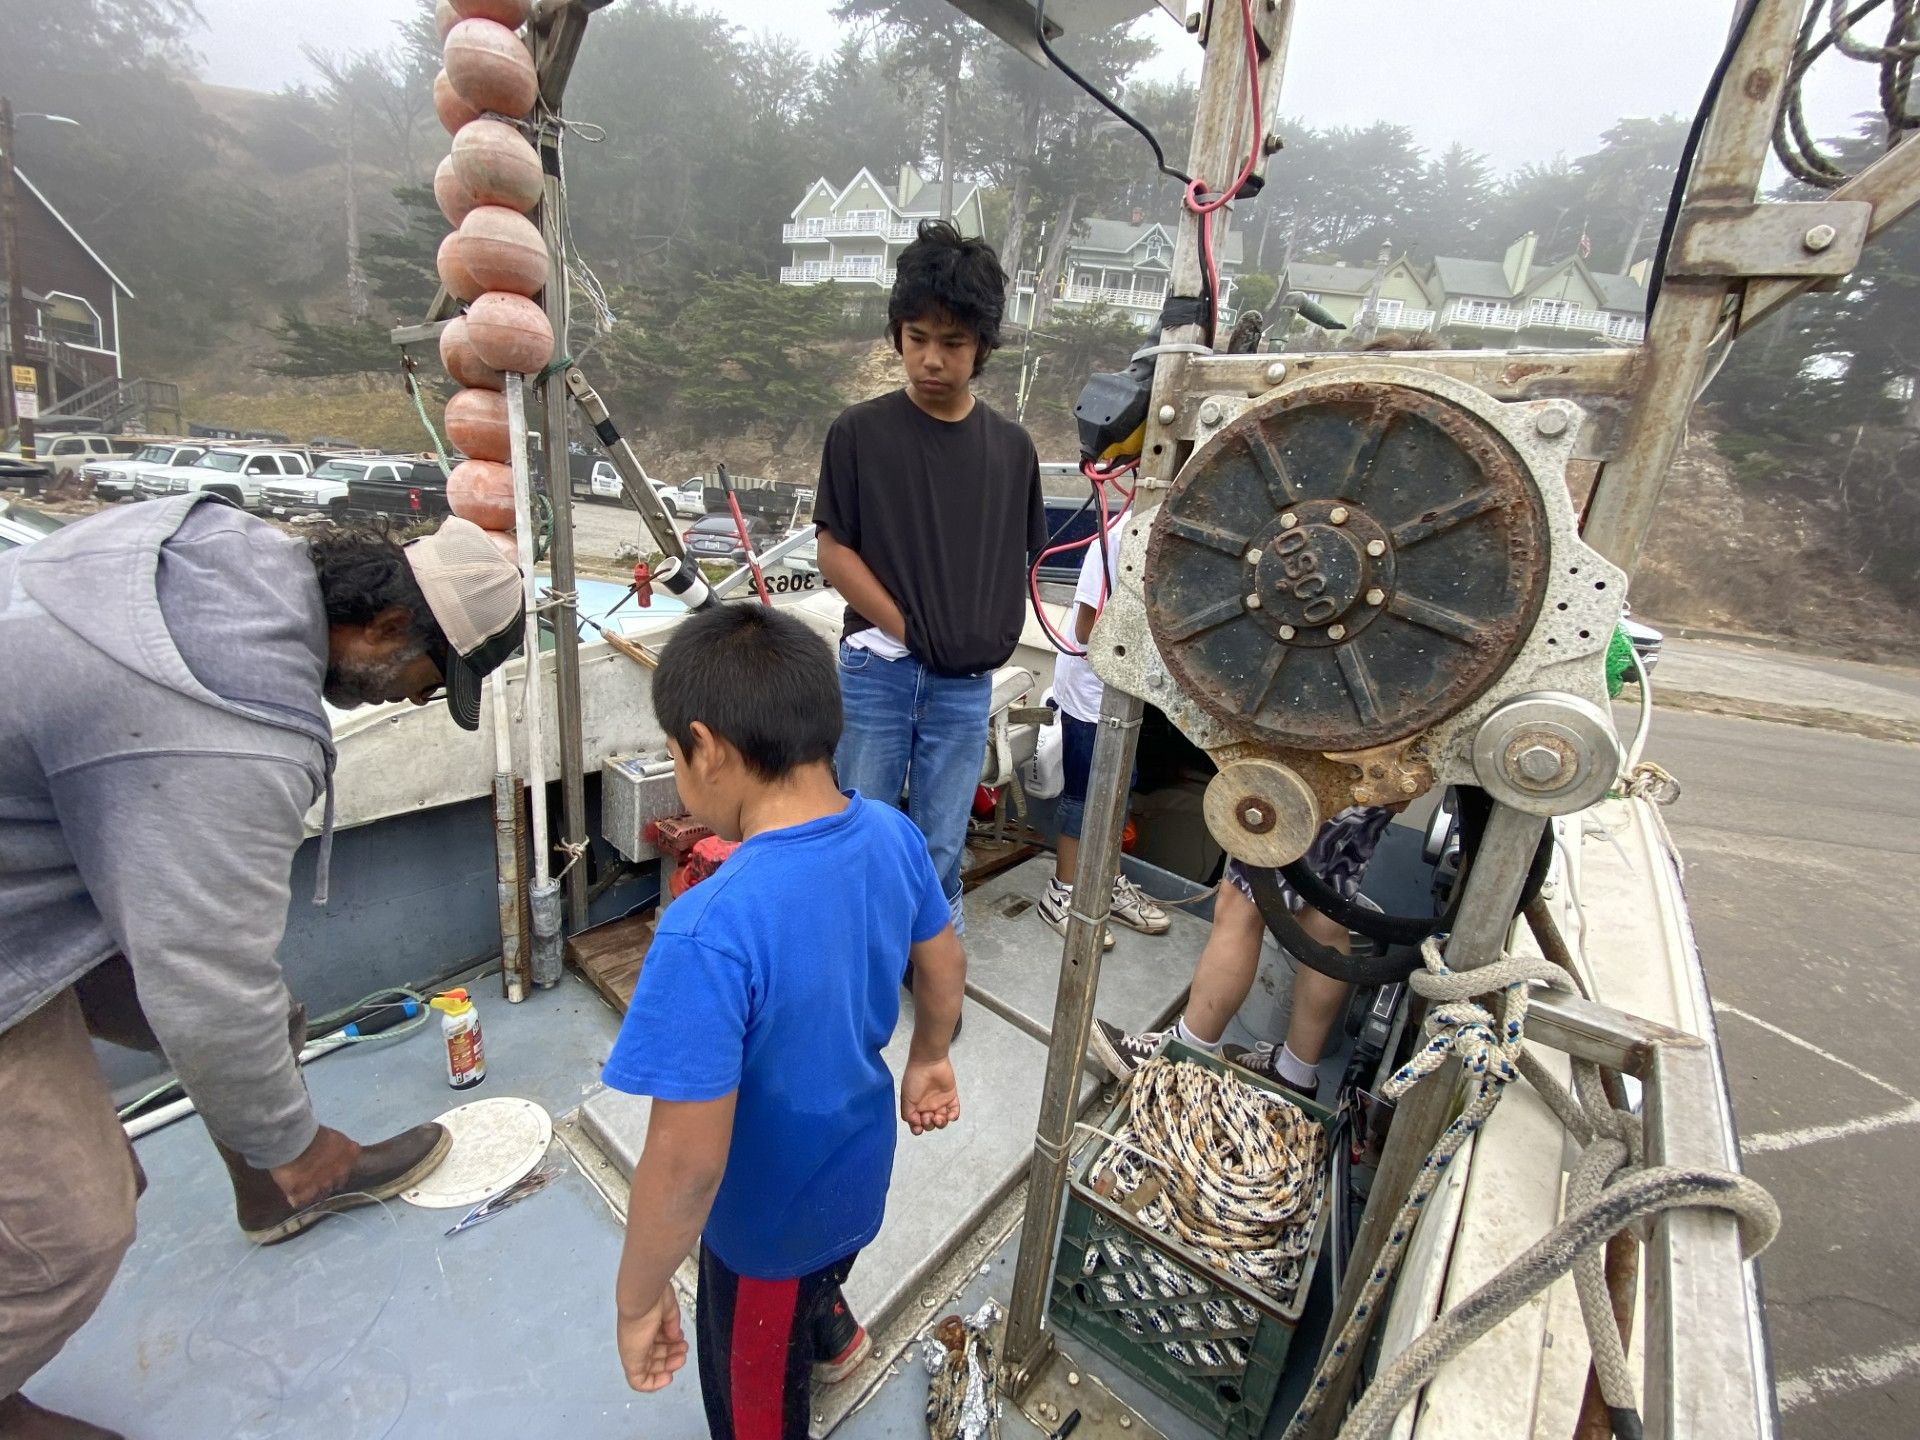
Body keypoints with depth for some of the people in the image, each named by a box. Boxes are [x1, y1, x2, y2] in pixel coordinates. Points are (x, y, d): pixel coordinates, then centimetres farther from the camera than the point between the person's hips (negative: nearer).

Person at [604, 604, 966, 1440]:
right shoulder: (893, 835, -19)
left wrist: (638, 1300, -12)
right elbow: (943, 963, -2)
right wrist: (930, 1058, 16)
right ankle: (831, 1333, 70)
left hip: (768, 1220, -5)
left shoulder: (710, 932, -40)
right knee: (820, 1268, 40)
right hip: (860, 1169, 6)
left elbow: (688, 1161, -32)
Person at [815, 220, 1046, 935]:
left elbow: (1019, 556, 12)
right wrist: (909, 632, -9)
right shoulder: (859, 431, -2)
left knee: (941, 844, 12)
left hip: (967, 682, 2)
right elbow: (834, 550, -3)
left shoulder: (1010, 446, 5)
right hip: (878, 669, -1)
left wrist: (989, 640, 3)